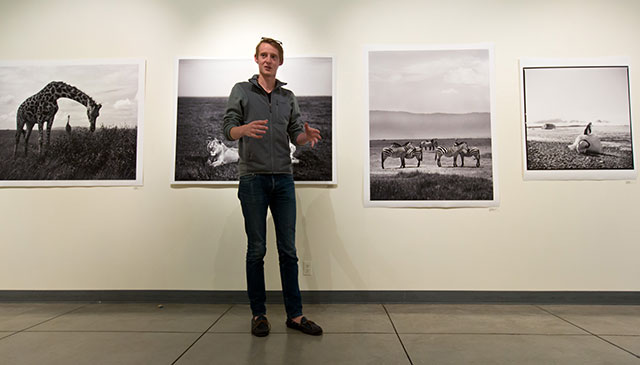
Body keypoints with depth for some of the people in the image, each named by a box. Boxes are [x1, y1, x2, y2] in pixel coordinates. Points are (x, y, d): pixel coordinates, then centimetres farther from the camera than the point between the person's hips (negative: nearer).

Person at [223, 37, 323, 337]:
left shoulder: (288, 97, 16)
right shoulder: (241, 91, 8)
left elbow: (295, 135, 12)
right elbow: (228, 129, -1)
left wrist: (306, 135, -12)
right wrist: (245, 128, -24)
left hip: (283, 179, 3)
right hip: (252, 179, -3)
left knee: (288, 249, 4)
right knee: (256, 249, 2)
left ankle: (294, 314, 12)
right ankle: (258, 314, 15)